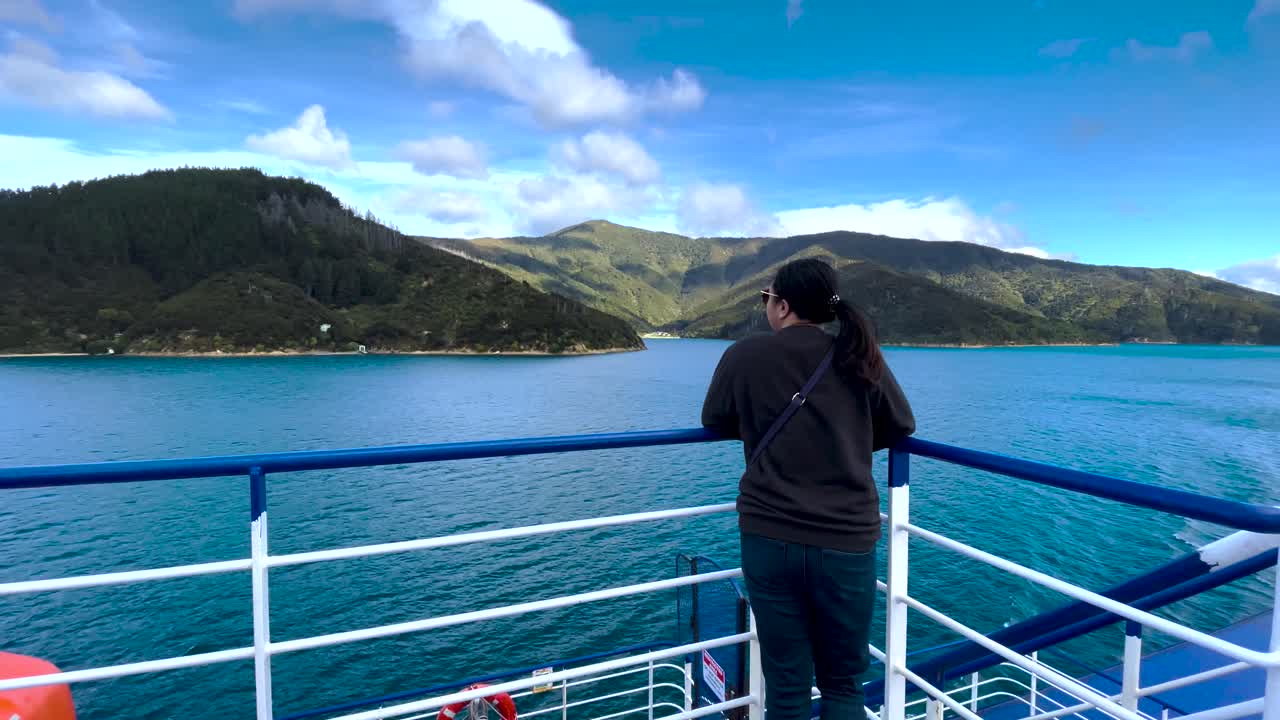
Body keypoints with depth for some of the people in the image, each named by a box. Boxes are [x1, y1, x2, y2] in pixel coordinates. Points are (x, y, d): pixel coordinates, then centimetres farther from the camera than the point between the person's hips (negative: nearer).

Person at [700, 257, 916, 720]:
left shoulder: (743, 356, -4)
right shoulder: (859, 358, 0)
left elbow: (714, 423, 11)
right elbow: (902, 426, 14)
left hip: (769, 538, 0)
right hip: (846, 541, 1)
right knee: (843, 682, 18)